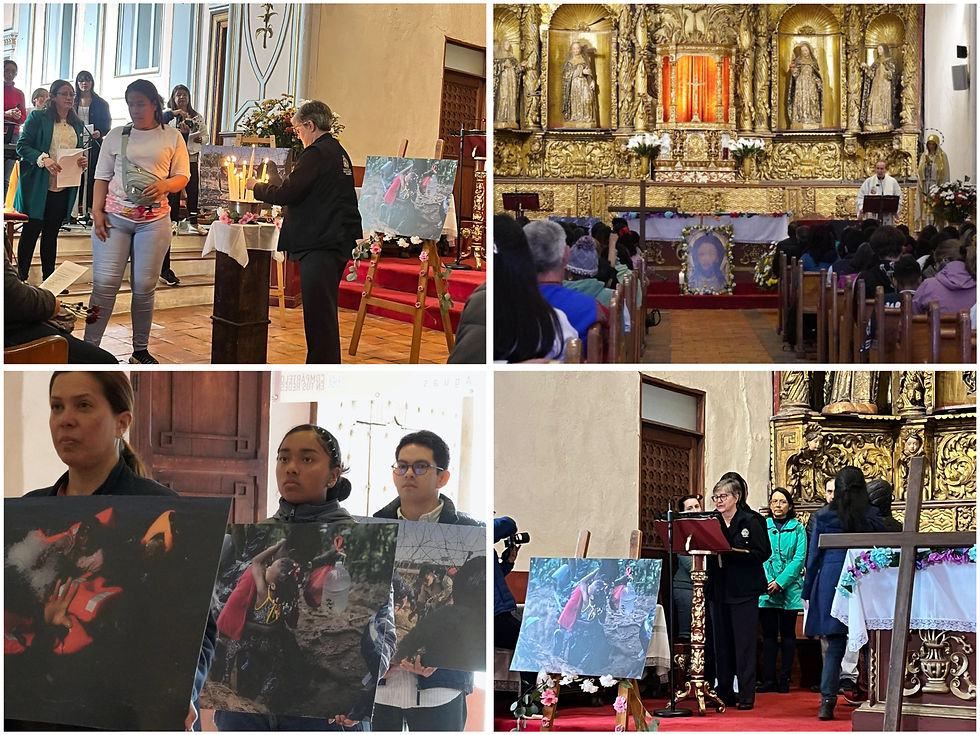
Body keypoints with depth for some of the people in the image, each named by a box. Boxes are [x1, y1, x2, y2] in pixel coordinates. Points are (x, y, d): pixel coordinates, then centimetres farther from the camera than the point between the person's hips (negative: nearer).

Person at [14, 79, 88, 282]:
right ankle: (21, 277, 4)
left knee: (52, 232, 10)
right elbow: (22, 146, -7)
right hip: (38, 185, -5)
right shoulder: (38, 118, -2)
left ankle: (49, 278, 15)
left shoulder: (77, 125, 15)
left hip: (64, 188, 5)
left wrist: (83, 161, -3)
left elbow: (78, 151, 21)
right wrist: (43, 160, -23)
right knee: (31, 230, -2)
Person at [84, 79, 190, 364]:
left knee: (144, 286, 2)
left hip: (154, 219, 0)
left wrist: (165, 185, -15)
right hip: (115, 216, 0)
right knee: (105, 282, -7)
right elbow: (102, 177, 10)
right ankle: (89, 347, -4)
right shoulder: (116, 135, 10)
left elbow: (183, 177, 7)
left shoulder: (172, 138, 8)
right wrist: (96, 212, -2)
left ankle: (140, 350, 13)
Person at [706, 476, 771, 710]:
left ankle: (746, 696, -2)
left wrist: (733, 552, -17)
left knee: (744, 643, -5)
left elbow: (763, 552, -9)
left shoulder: (750, 521, -3)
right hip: (719, 590, 5)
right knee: (721, 642, 7)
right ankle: (724, 693, 13)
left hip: (744, 589, -5)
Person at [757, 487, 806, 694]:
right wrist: (765, 582, -13)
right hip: (765, 589, 1)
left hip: (789, 589, -1)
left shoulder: (797, 528, 4)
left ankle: (785, 679, 6)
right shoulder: (762, 527, 7)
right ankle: (769, 679, 4)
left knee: (787, 634, 3)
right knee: (769, 634, 2)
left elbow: (799, 559, -4)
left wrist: (780, 582, -13)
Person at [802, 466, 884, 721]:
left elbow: (814, 554, 6)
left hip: (831, 581, 1)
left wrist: (808, 590, 13)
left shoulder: (825, 516, 3)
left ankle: (827, 701, -5)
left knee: (834, 645, 4)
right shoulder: (872, 516, 1)